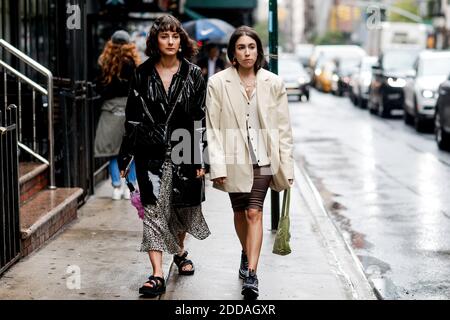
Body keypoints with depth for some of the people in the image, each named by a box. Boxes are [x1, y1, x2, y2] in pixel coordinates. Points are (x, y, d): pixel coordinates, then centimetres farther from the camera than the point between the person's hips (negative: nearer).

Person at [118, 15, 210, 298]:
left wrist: (199, 160, -6)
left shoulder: (193, 75, 1)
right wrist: (125, 158, 1)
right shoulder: (142, 74, 3)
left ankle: (180, 253, 42)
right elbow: (133, 118, 4)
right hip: (151, 154, 0)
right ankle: (158, 275, -9)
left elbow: (200, 121, -1)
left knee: (182, 208, 15)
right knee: (154, 211, -6)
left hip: (183, 152, 1)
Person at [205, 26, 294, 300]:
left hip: (263, 158, -1)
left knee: (254, 213, -10)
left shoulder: (273, 83, 0)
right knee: (240, 213, 16)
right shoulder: (218, 83, -3)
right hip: (235, 158, 1)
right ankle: (247, 254, 41)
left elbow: (284, 128, 3)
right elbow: (213, 128, -4)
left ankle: (251, 274, -12)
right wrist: (217, 166, -11)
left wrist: (287, 166, 0)